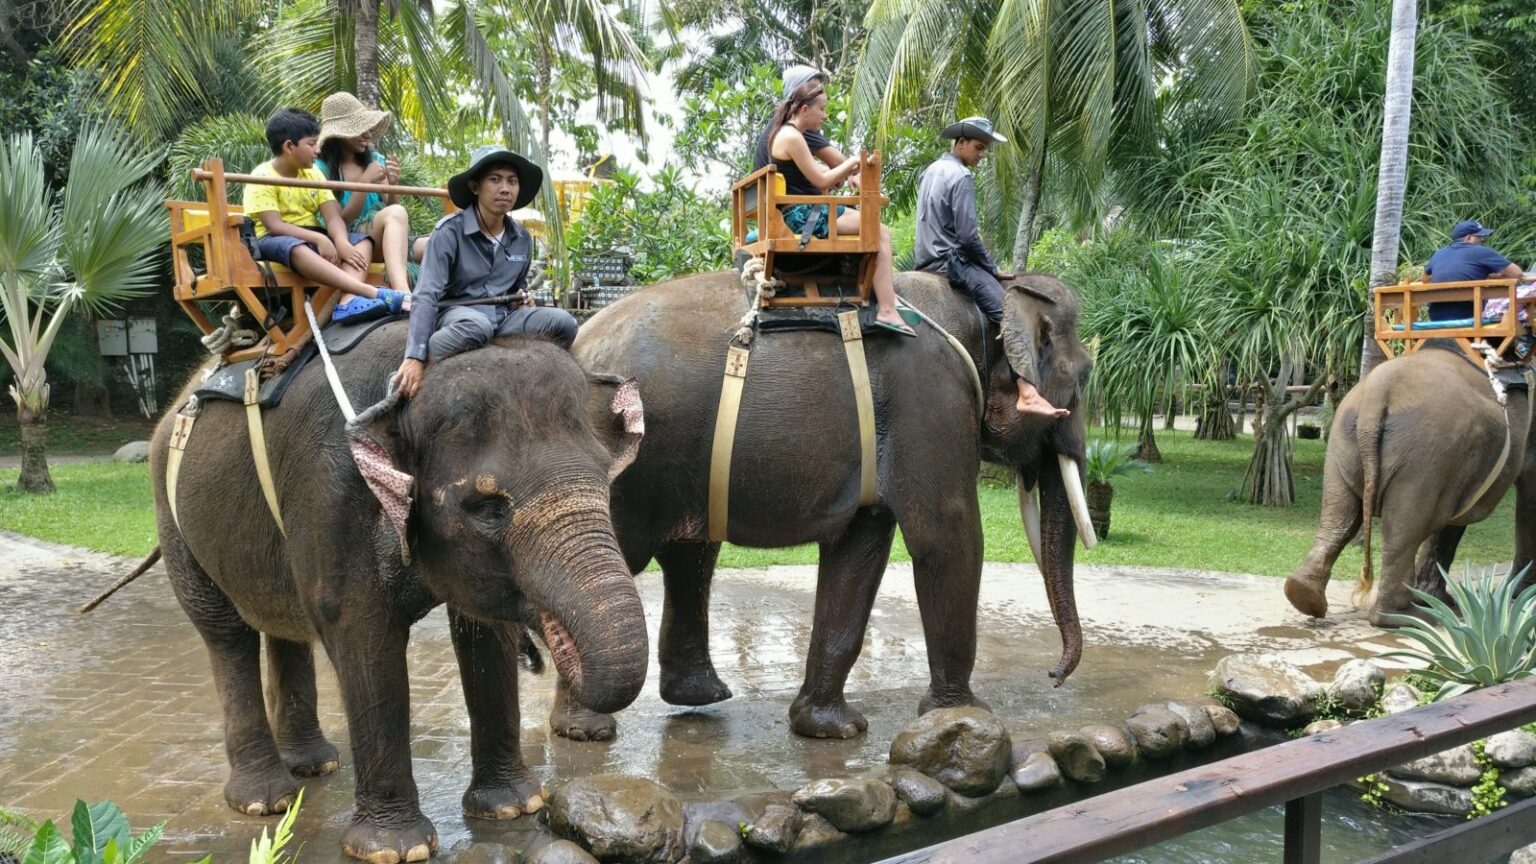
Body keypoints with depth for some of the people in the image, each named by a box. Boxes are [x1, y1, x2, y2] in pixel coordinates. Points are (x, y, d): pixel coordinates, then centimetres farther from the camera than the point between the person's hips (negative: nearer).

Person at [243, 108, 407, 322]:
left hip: (312, 238, 7)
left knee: (363, 242, -13)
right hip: (274, 241, -7)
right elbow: (274, 226, -20)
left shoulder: (313, 174, 10)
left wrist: (342, 243, -24)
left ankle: (349, 301, -43)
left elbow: (333, 216, -3)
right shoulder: (262, 177, -9)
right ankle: (375, 293, -53)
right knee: (297, 248, -40)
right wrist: (319, 239, -30)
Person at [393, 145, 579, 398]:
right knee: (476, 326, -42)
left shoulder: (523, 239, 9)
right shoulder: (450, 231, -10)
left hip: (504, 316, 5)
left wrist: (522, 298, 2)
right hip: (458, 312, -5)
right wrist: (415, 358, -28)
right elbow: (426, 295, -18)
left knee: (563, 322, -21)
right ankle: (402, 376, -22)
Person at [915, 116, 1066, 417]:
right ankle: (1027, 392, -34)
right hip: (952, 260, -10)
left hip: (928, 260, 10)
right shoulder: (960, 177, -12)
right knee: (1008, 313, -19)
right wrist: (992, 268, -6)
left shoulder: (930, 172, 17)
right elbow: (968, 234, -18)